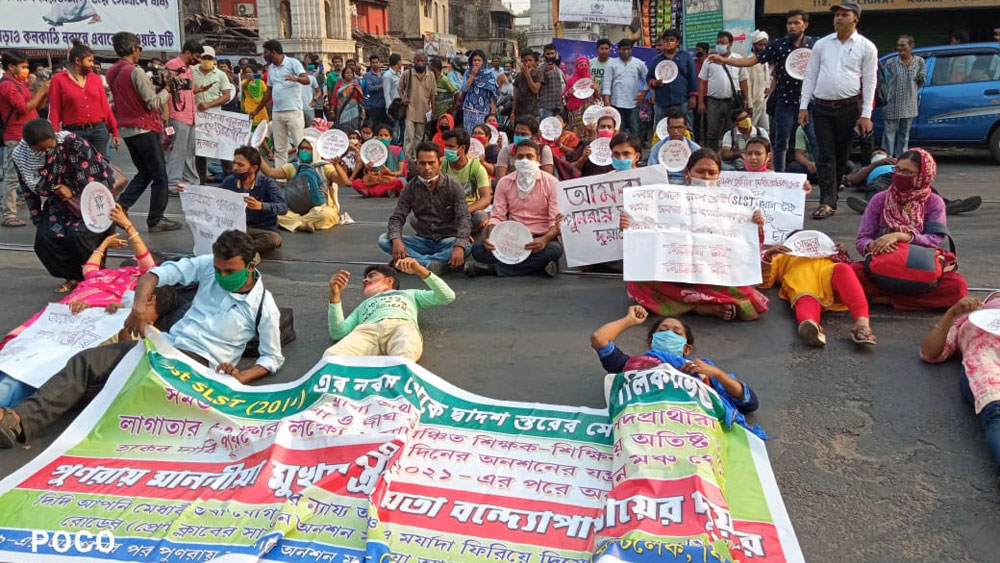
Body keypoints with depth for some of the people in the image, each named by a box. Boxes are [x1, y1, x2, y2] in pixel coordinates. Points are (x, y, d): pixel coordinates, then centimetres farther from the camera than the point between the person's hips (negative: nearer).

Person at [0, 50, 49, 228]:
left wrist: (43, 93, 3)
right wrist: (40, 92, -12)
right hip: (16, 138, -10)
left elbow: (34, 105, 18)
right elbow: (24, 108, -18)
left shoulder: (19, 83, 17)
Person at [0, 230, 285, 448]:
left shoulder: (263, 306, -5)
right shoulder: (209, 265, 4)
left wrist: (240, 377, -16)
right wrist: (139, 304, -22)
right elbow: (158, 273, -2)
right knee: (84, 361, -15)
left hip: (199, 364, -5)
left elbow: (274, 358, 1)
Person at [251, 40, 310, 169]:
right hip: (276, 112, 7)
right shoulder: (270, 68, 17)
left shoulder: (293, 62, -3)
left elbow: (307, 80, -17)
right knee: (279, 148, 6)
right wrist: (256, 110, 23)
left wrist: (296, 78, -38)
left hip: (293, 111, -7)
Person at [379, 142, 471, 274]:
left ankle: (416, 261, -33)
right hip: (422, 241, 3)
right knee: (384, 240, -19)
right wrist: (396, 240, -25)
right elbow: (397, 217, -2)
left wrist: (459, 246, -36)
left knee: (467, 248, -35)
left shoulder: (453, 185, -8)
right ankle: (429, 263, -32)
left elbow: (464, 219, -17)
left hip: (447, 240, -2)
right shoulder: (411, 188, -1)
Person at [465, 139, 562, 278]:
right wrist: (490, 238, -17)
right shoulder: (504, 182, 7)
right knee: (478, 249, -23)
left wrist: (545, 239, -30)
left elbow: (557, 220, -9)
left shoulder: (551, 182, -2)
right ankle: (538, 265, -27)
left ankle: (490, 267, -29)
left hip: (540, 238, -2)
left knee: (554, 249, -37)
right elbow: (497, 216, 5)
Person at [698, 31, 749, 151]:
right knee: (712, 134, 2)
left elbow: (743, 82, 7)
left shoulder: (738, 59, 6)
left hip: (733, 101, 0)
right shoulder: (710, 60, 6)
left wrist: (746, 101, 2)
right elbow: (701, 81, 5)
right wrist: (700, 102, -2)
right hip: (713, 102, 0)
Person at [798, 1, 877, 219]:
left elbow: (869, 81, -1)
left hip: (849, 107, -1)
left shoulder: (866, 47, 2)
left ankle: (830, 197, 16)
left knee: (842, 156, 5)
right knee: (826, 155, -4)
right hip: (822, 107, 2)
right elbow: (810, 76, 10)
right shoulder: (821, 44, 10)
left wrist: (866, 114, -8)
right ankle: (828, 201, -8)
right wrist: (803, 106, 2)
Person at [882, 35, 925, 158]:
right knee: (890, 131, -5)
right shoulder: (891, 63, -3)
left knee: (904, 132, 11)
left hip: (909, 104, 3)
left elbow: (921, 80, 16)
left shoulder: (919, 62, 3)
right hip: (893, 103, -3)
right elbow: (886, 81, 1)